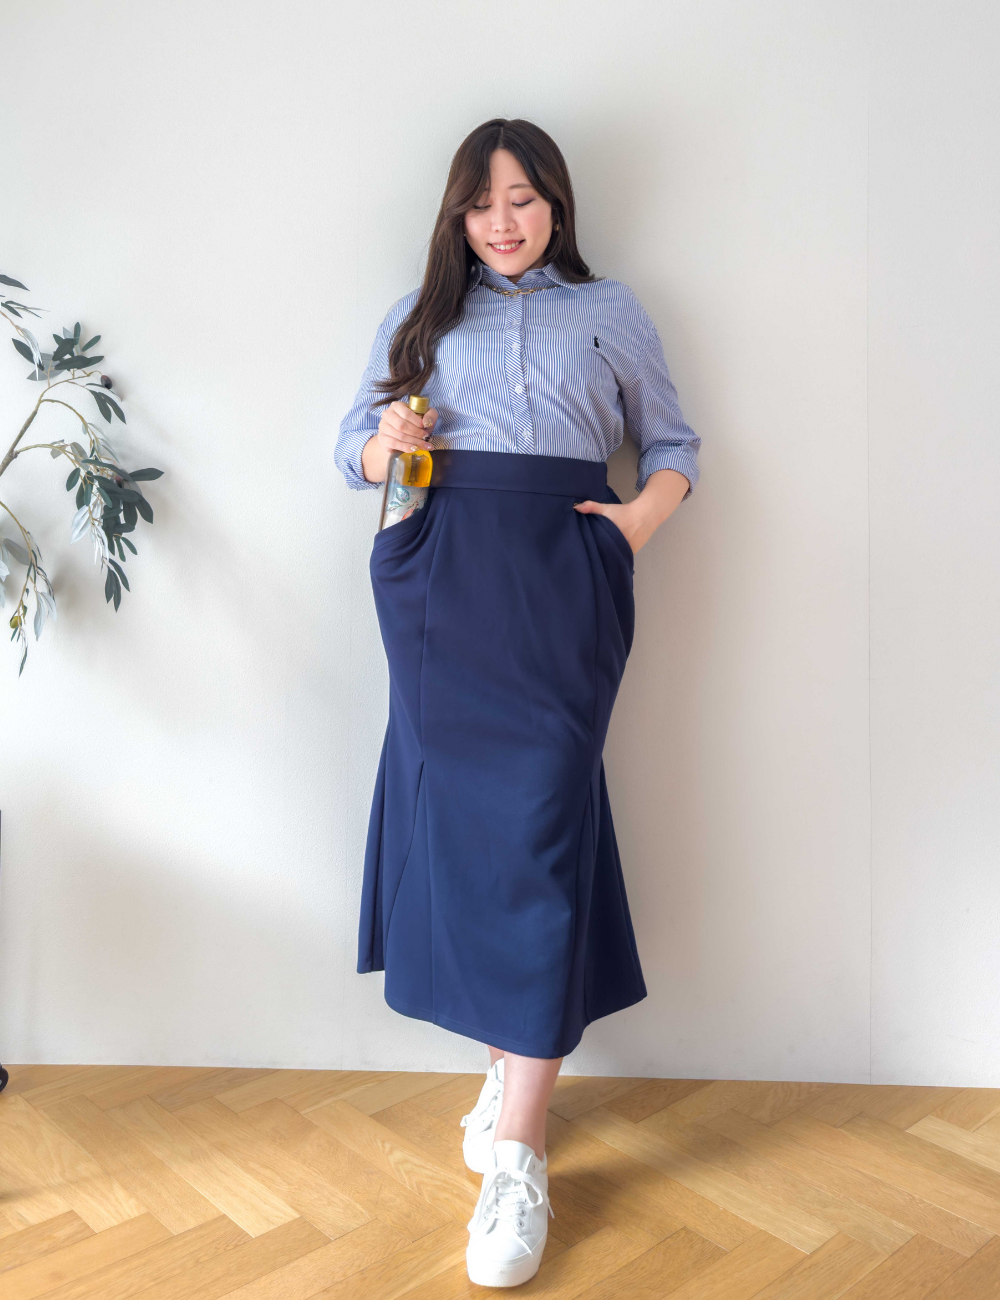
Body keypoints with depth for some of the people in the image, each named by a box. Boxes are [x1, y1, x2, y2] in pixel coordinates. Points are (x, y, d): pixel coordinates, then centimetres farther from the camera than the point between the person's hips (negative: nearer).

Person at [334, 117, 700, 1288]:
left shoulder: (610, 312, 19)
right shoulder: (419, 316, 21)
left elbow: (673, 441, 19)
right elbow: (353, 446, 18)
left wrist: (644, 516, -2)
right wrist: (387, 441, -5)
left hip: (562, 575, -2)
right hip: (443, 576, 2)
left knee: (539, 818, -11)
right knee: (458, 804, -2)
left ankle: (517, 1152, -6)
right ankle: (516, 1058, 19)